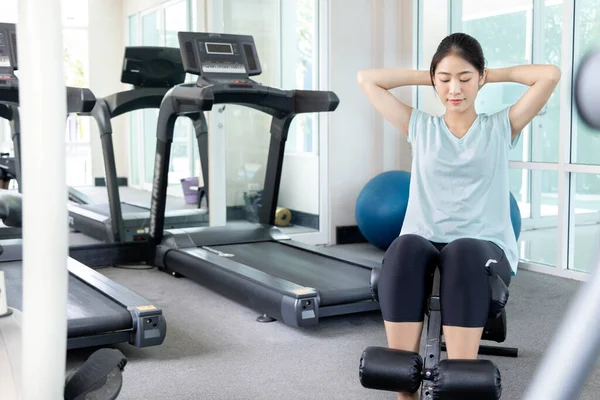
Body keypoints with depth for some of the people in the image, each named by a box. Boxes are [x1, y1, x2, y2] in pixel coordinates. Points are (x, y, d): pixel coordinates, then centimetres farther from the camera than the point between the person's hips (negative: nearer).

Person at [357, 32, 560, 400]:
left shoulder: (501, 127, 13)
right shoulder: (421, 127, 17)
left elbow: (551, 75, 2)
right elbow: (367, 79, 17)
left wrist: (493, 75, 14)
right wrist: (428, 77, 19)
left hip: (485, 249, -1)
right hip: (424, 246, 1)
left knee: (464, 252, -38)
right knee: (405, 248, -36)